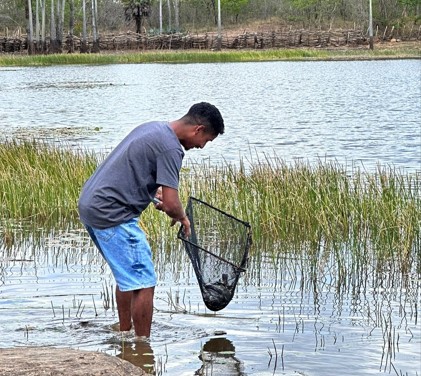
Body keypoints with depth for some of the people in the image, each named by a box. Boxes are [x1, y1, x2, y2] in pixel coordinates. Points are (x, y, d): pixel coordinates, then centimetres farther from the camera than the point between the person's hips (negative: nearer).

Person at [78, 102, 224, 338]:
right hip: (112, 215, -10)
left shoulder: (153, 128, 15)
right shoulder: (170, 148, -16)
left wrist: (155, 192, 20)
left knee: (128, 277, 22)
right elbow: (171, 205, -20)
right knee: (143, 283, -6)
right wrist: (182, 218, 2)